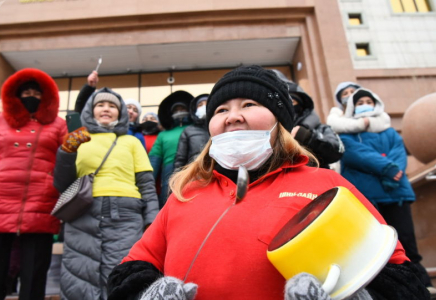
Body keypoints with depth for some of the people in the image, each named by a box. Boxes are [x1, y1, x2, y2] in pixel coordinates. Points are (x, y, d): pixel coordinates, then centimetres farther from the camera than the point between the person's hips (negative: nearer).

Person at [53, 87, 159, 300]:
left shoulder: (132, 142, 17)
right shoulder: (79, 140, 19)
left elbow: (147, 184, 9)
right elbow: (62, 185, 12)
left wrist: (151, 222, -2)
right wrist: (67, 151, -3)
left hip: (125, 218, -1)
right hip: (83, 219, 1)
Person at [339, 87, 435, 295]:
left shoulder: (389, 132, 20)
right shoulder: (346, 133, 10)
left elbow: (399, 154, 2)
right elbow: (357, 153, -9)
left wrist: (391, 175, -19)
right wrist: (387, 167, -20)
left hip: (396, 194, 2)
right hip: (364, 196, -2)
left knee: (407, 246, 2)